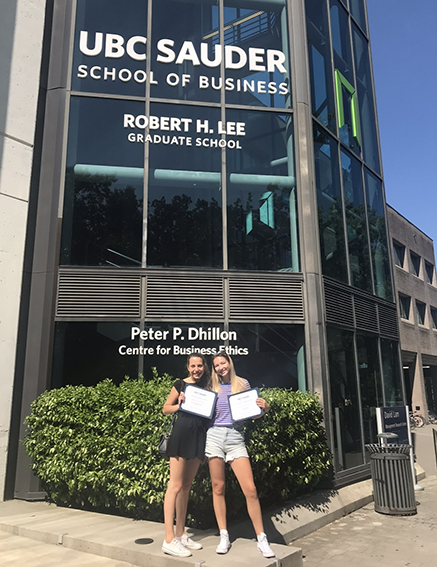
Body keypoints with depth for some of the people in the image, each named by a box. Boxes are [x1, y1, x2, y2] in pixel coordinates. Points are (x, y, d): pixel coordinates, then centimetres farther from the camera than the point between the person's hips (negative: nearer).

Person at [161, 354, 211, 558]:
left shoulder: (207, 386, 12)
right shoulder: (180, 384, 0)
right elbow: (165, 409, 3)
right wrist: (179, 405, -15)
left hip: (199, 436, 5)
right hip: (182, 433, -5)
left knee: (187, 486, 12)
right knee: (176, 485, -6)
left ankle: (180, 534, 20)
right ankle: (169, 540, -4)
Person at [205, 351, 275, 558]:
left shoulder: (243, 384, 7)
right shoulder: (212, 387, 9)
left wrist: (265, 408, -10)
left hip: (236, 438, -1)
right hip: (214, 436, 1)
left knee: (250, 490, -7)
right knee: (218, 488, 4)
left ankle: (261, 539, 5)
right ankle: (224, 537, 17)